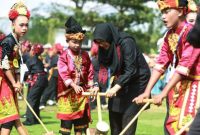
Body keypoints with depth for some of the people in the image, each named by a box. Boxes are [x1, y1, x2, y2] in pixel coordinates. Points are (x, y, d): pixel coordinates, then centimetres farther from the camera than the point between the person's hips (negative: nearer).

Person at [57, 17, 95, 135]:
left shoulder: (85, 56, 6)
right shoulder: (64, 56, -8)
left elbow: (90, 72, 10)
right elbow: (64, 73, -18)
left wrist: (91, 87, 2)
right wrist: (74, 85, -29)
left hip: (82, 91, 4)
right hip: (67, 91, -4)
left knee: (81, 116, 9)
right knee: (67, 117, -2)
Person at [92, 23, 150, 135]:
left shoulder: (126, 43, -25)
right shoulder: (104, 47, -5)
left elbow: (131, 70, -29)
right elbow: (101, 67, 1)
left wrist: (116, 87, -35)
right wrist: (97, 84, -15)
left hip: (136, 80, -7)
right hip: (120, 80, 7)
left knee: (128, 113, -12)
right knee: (114, 112, 7)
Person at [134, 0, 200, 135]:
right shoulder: (169, 35, 9)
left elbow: (184, 66, -23)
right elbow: (160, 64, 4)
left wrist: (163, 93, -24)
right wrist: (147, 92, -5)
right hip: (177, 86, 8)